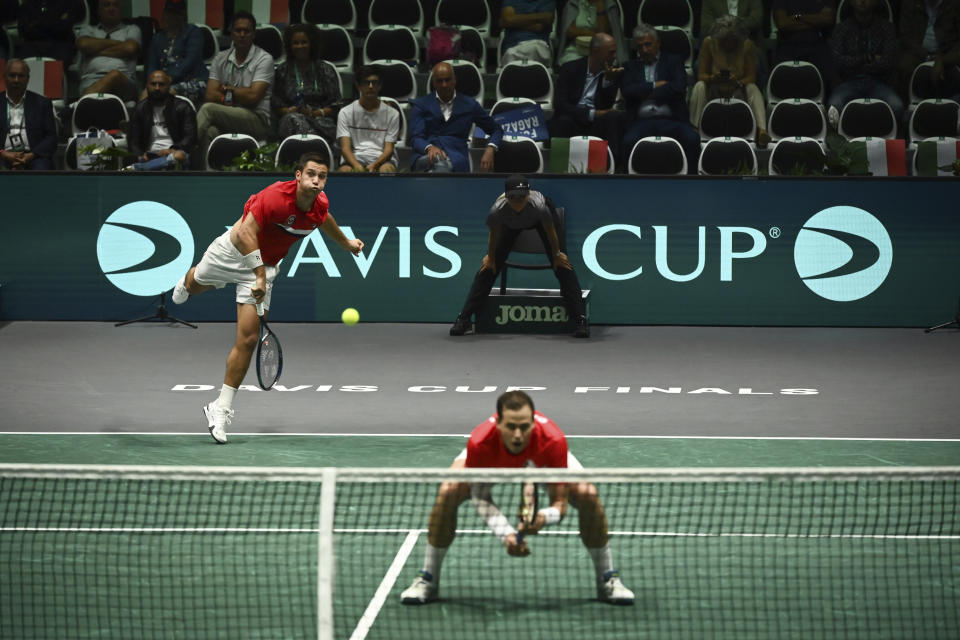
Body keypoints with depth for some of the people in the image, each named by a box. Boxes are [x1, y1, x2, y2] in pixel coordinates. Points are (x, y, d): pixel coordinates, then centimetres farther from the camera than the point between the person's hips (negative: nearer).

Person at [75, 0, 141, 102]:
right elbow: (84, 44, 6)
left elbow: (130, 48, 5)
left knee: (115, 75, -43)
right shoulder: (88, 29, 30)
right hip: (91, 81, 2)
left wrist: (97, 51, 9)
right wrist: (115, 43, 10)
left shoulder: (131, 29, 28)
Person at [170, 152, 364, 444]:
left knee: (248, 340, -9)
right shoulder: (276, 196, -35)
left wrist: (345, 242, 28)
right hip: (233, 252, -3)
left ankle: (221, 409, 1)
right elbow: (246, 232, -41)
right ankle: (186, 283, 72)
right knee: (197, 285, 30)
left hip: (264, 265, 3)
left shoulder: (320, 205, -15)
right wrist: (259, 274, -47)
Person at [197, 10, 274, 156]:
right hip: (228, 117, 4)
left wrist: (227, 89, 4)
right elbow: (210, 95, 5)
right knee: (210, 131, -36)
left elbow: (253, 96, -11)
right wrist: (239, 98, -7)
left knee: (208, 109, -28)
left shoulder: (264, 59, 0)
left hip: (257, 120, -4)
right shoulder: (221, 59, 15)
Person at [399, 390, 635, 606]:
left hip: (541, 461, 0)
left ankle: (607, 580, 1)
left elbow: (560, 504, -35)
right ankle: (428, 580, -6)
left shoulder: (553, 441, -43)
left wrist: (545, 517, -59)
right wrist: (505, 533, -43)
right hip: (494, 461, 0)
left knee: (587, 495, -22)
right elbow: (480, 499, -27)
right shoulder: (480, 443, -43)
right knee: (448, 492, -25)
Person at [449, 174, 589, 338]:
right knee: (488, 268, -3)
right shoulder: (497, 210, -42)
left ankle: (580, 319, -5)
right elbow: (493, 235, -18)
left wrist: (557, 255, -9)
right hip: (510, 225, 1)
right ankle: (464, 318, 4)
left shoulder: (539, 206, -46)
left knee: (563, 267, -10)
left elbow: (550, 231, -24)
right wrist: (490, 257, -3)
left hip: (538, 220, -1)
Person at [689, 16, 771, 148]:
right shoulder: (709, 43, -5)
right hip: (714, 91, 0)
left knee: (753, 89, -33)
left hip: (738, 89, 0)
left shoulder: (748, 45, -4)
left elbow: (751, 77, -8)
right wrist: (711, 78, -31)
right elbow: (701, 74, -6)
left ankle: (762, 131, -52)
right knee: (699, 87, -31)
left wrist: (738, 82, -31)